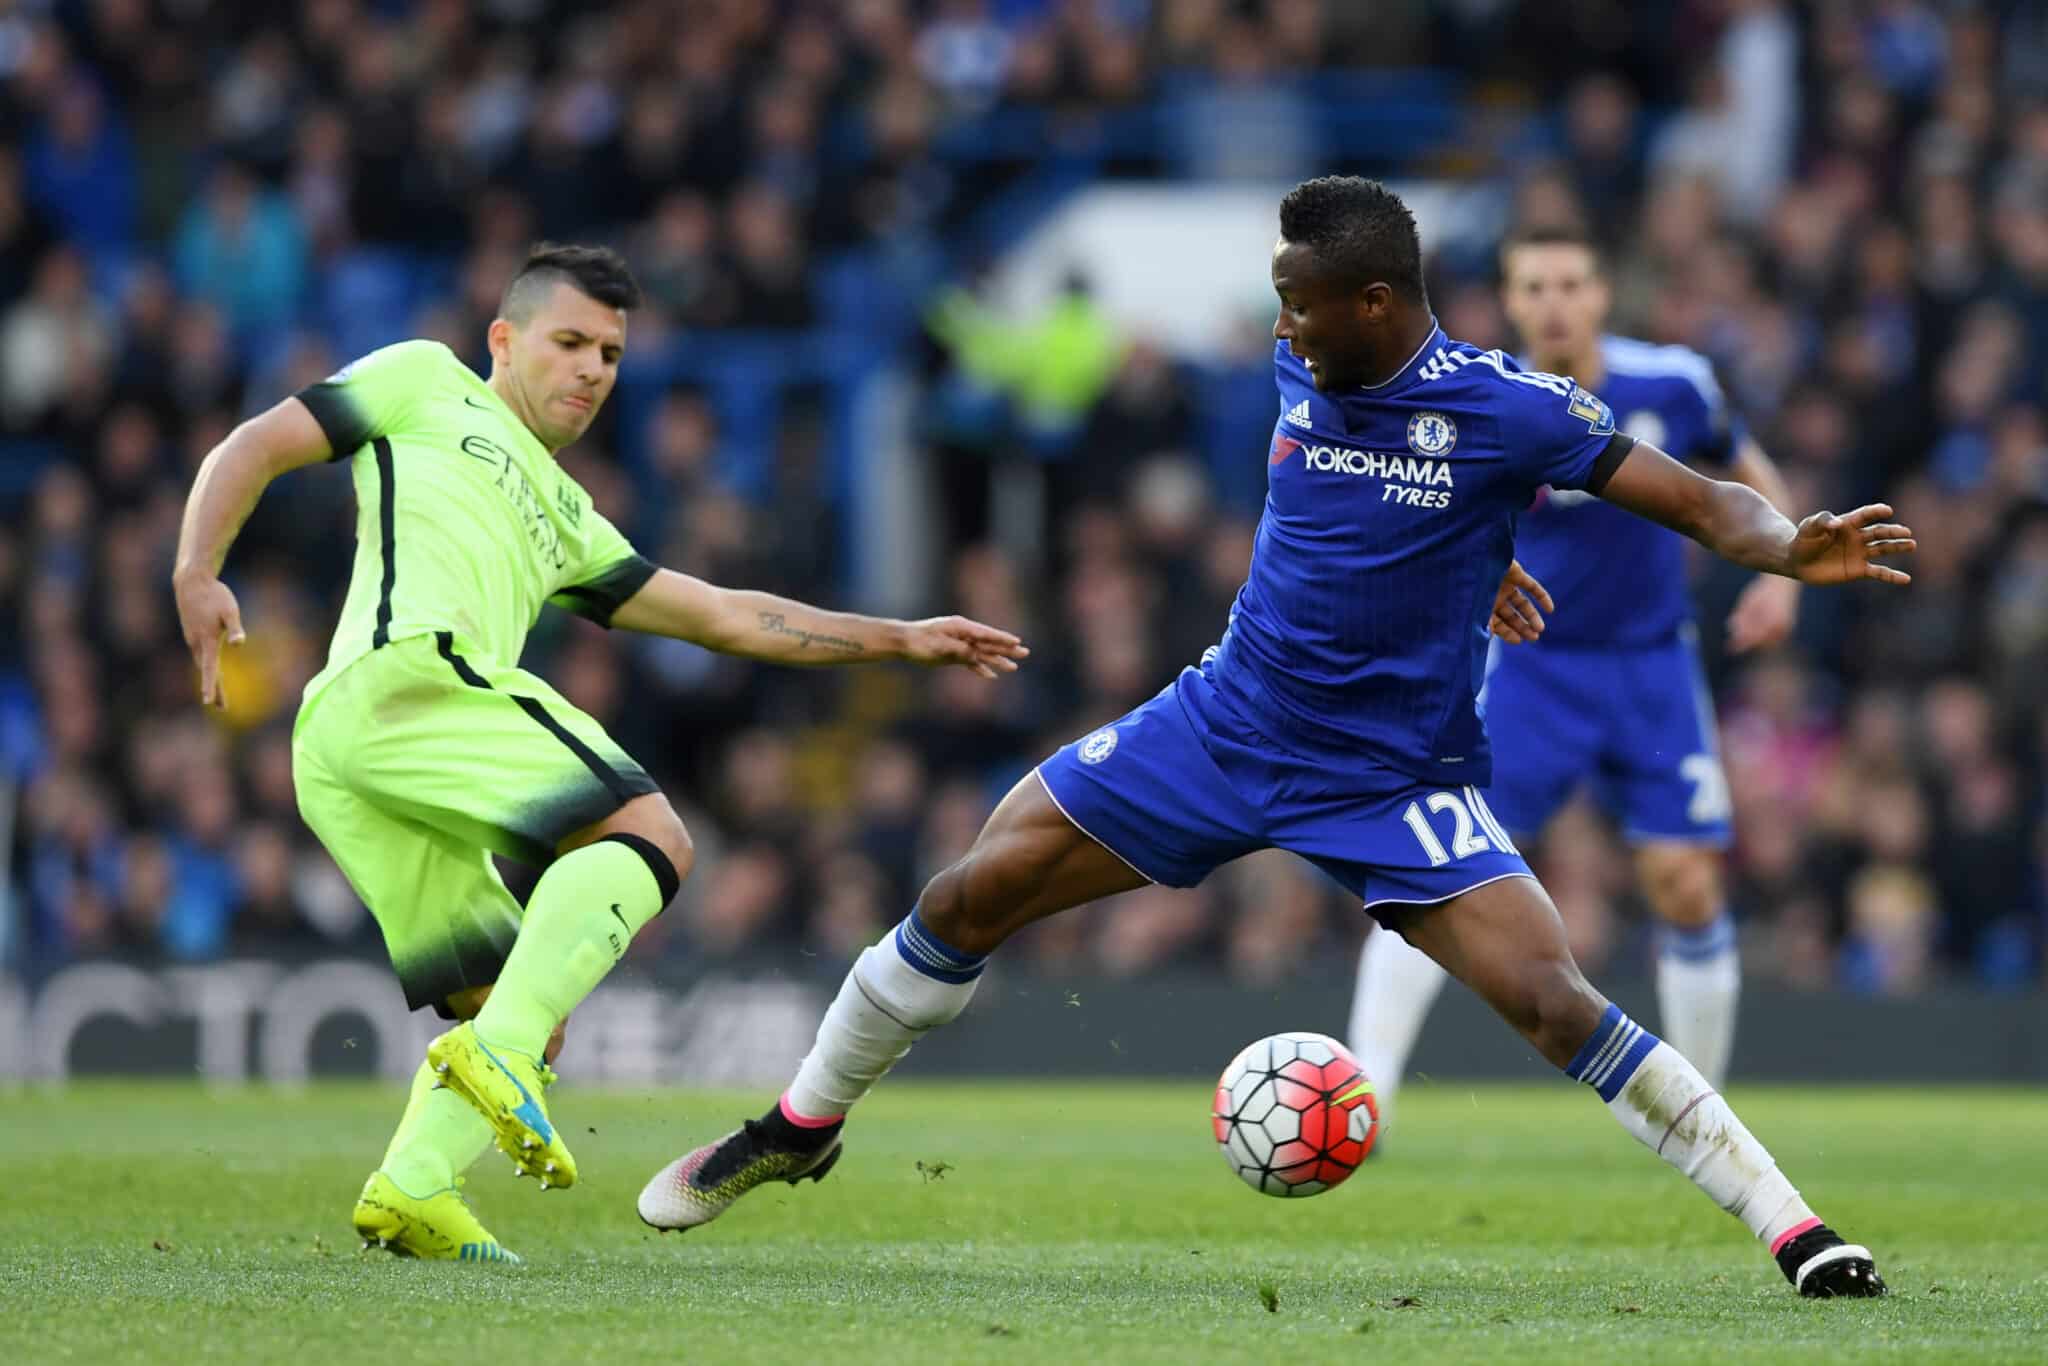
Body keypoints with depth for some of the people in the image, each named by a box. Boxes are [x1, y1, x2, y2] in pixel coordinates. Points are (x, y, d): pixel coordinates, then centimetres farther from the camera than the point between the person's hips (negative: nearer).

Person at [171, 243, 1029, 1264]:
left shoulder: (565, 523, 37)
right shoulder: (427, 385, 19)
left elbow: (726, 617, 36)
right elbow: (255, 449, 11)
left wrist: (901, 640, 32)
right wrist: (197, 576, -7)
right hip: (406, 676, -8)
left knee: (520, 1020, 5)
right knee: (650, 835, -18)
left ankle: (409, 1189, -12)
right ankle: (498, 1053, -32)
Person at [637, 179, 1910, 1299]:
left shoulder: (1509, 409, -18)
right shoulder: (1303, 371, -2)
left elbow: (1703, 503, -19)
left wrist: (1792, 547, -38)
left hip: (1400, 780, -5)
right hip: (1225, 728, 5)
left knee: (1553, 1000, -21)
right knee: (967, 899, 1)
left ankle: (1792, 1226, -13)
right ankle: (801, 1125, 24)